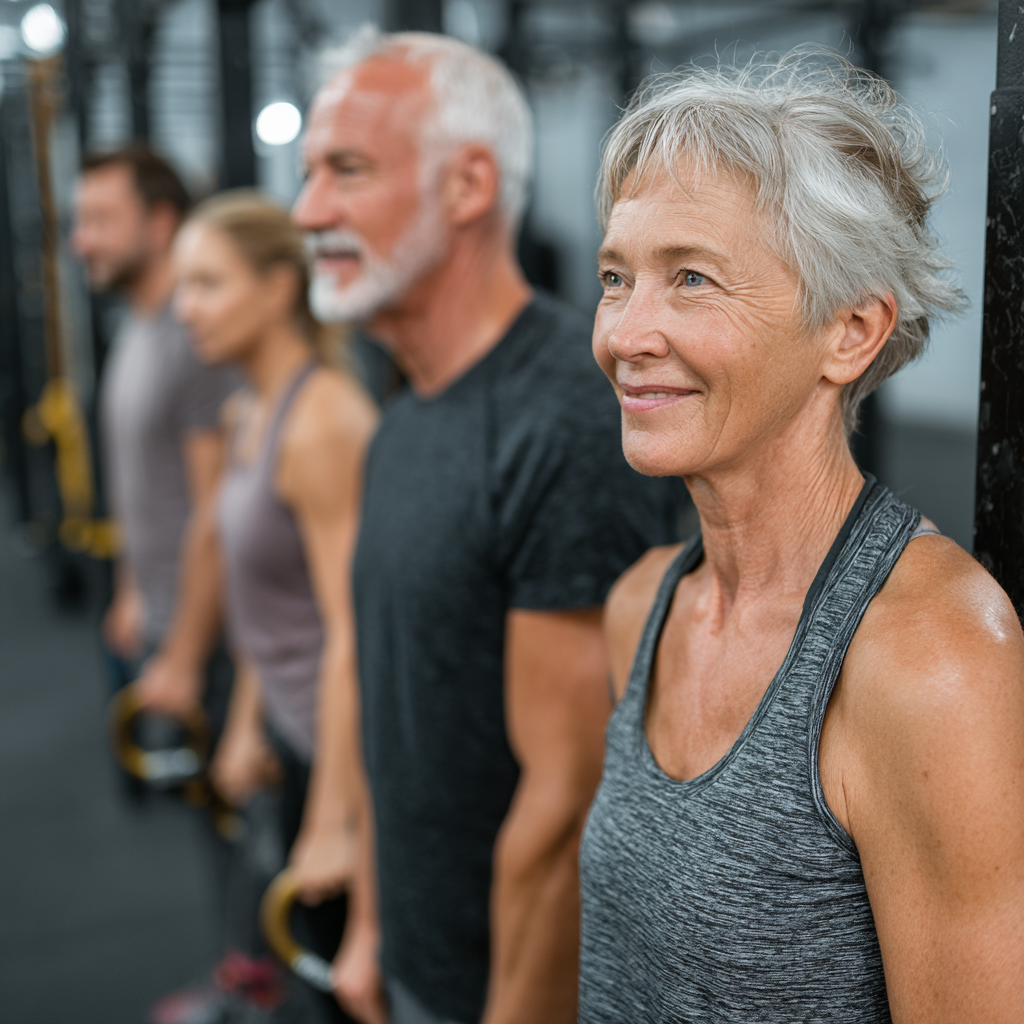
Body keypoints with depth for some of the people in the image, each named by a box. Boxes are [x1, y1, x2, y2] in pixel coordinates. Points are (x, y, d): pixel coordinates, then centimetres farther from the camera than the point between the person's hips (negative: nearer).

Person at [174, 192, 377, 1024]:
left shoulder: (322, 420, -21)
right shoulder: (249, 412, 7)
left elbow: (350, 632, -23)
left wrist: (335, 821, -20)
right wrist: (248, 726, 18)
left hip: (350, 737, -9)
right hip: (296, 723, 9)